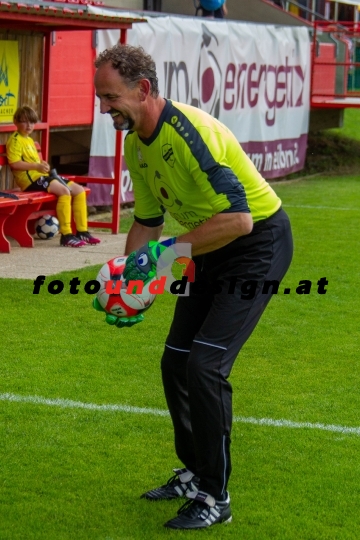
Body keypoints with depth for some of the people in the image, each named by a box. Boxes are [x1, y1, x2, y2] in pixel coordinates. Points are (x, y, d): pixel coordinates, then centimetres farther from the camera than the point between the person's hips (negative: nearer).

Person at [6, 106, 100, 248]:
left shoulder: (29, 140, 25)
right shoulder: (15, 140, -6)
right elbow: (14, 163, -18)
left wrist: (42, 164, 13)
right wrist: (37, 166, -21)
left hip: (41, 175, 10)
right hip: (30, 179, -10)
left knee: (79, 190, 2)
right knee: (64, 191, -30)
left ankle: (82, 232, 4)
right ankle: (66, 235, -28)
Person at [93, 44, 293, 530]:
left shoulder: (189, 133, -29)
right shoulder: (136, 144, -1)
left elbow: (238, 217, -33)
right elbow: (147, 221, 11)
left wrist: (165, 252, -30)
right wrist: (128, 280, -1)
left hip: (259, 243, -9)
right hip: (211, 251, 9)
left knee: (205, 365, -17)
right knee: (175, 362, 8)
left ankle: (214, 498, -5)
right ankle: (194, 473, 26)